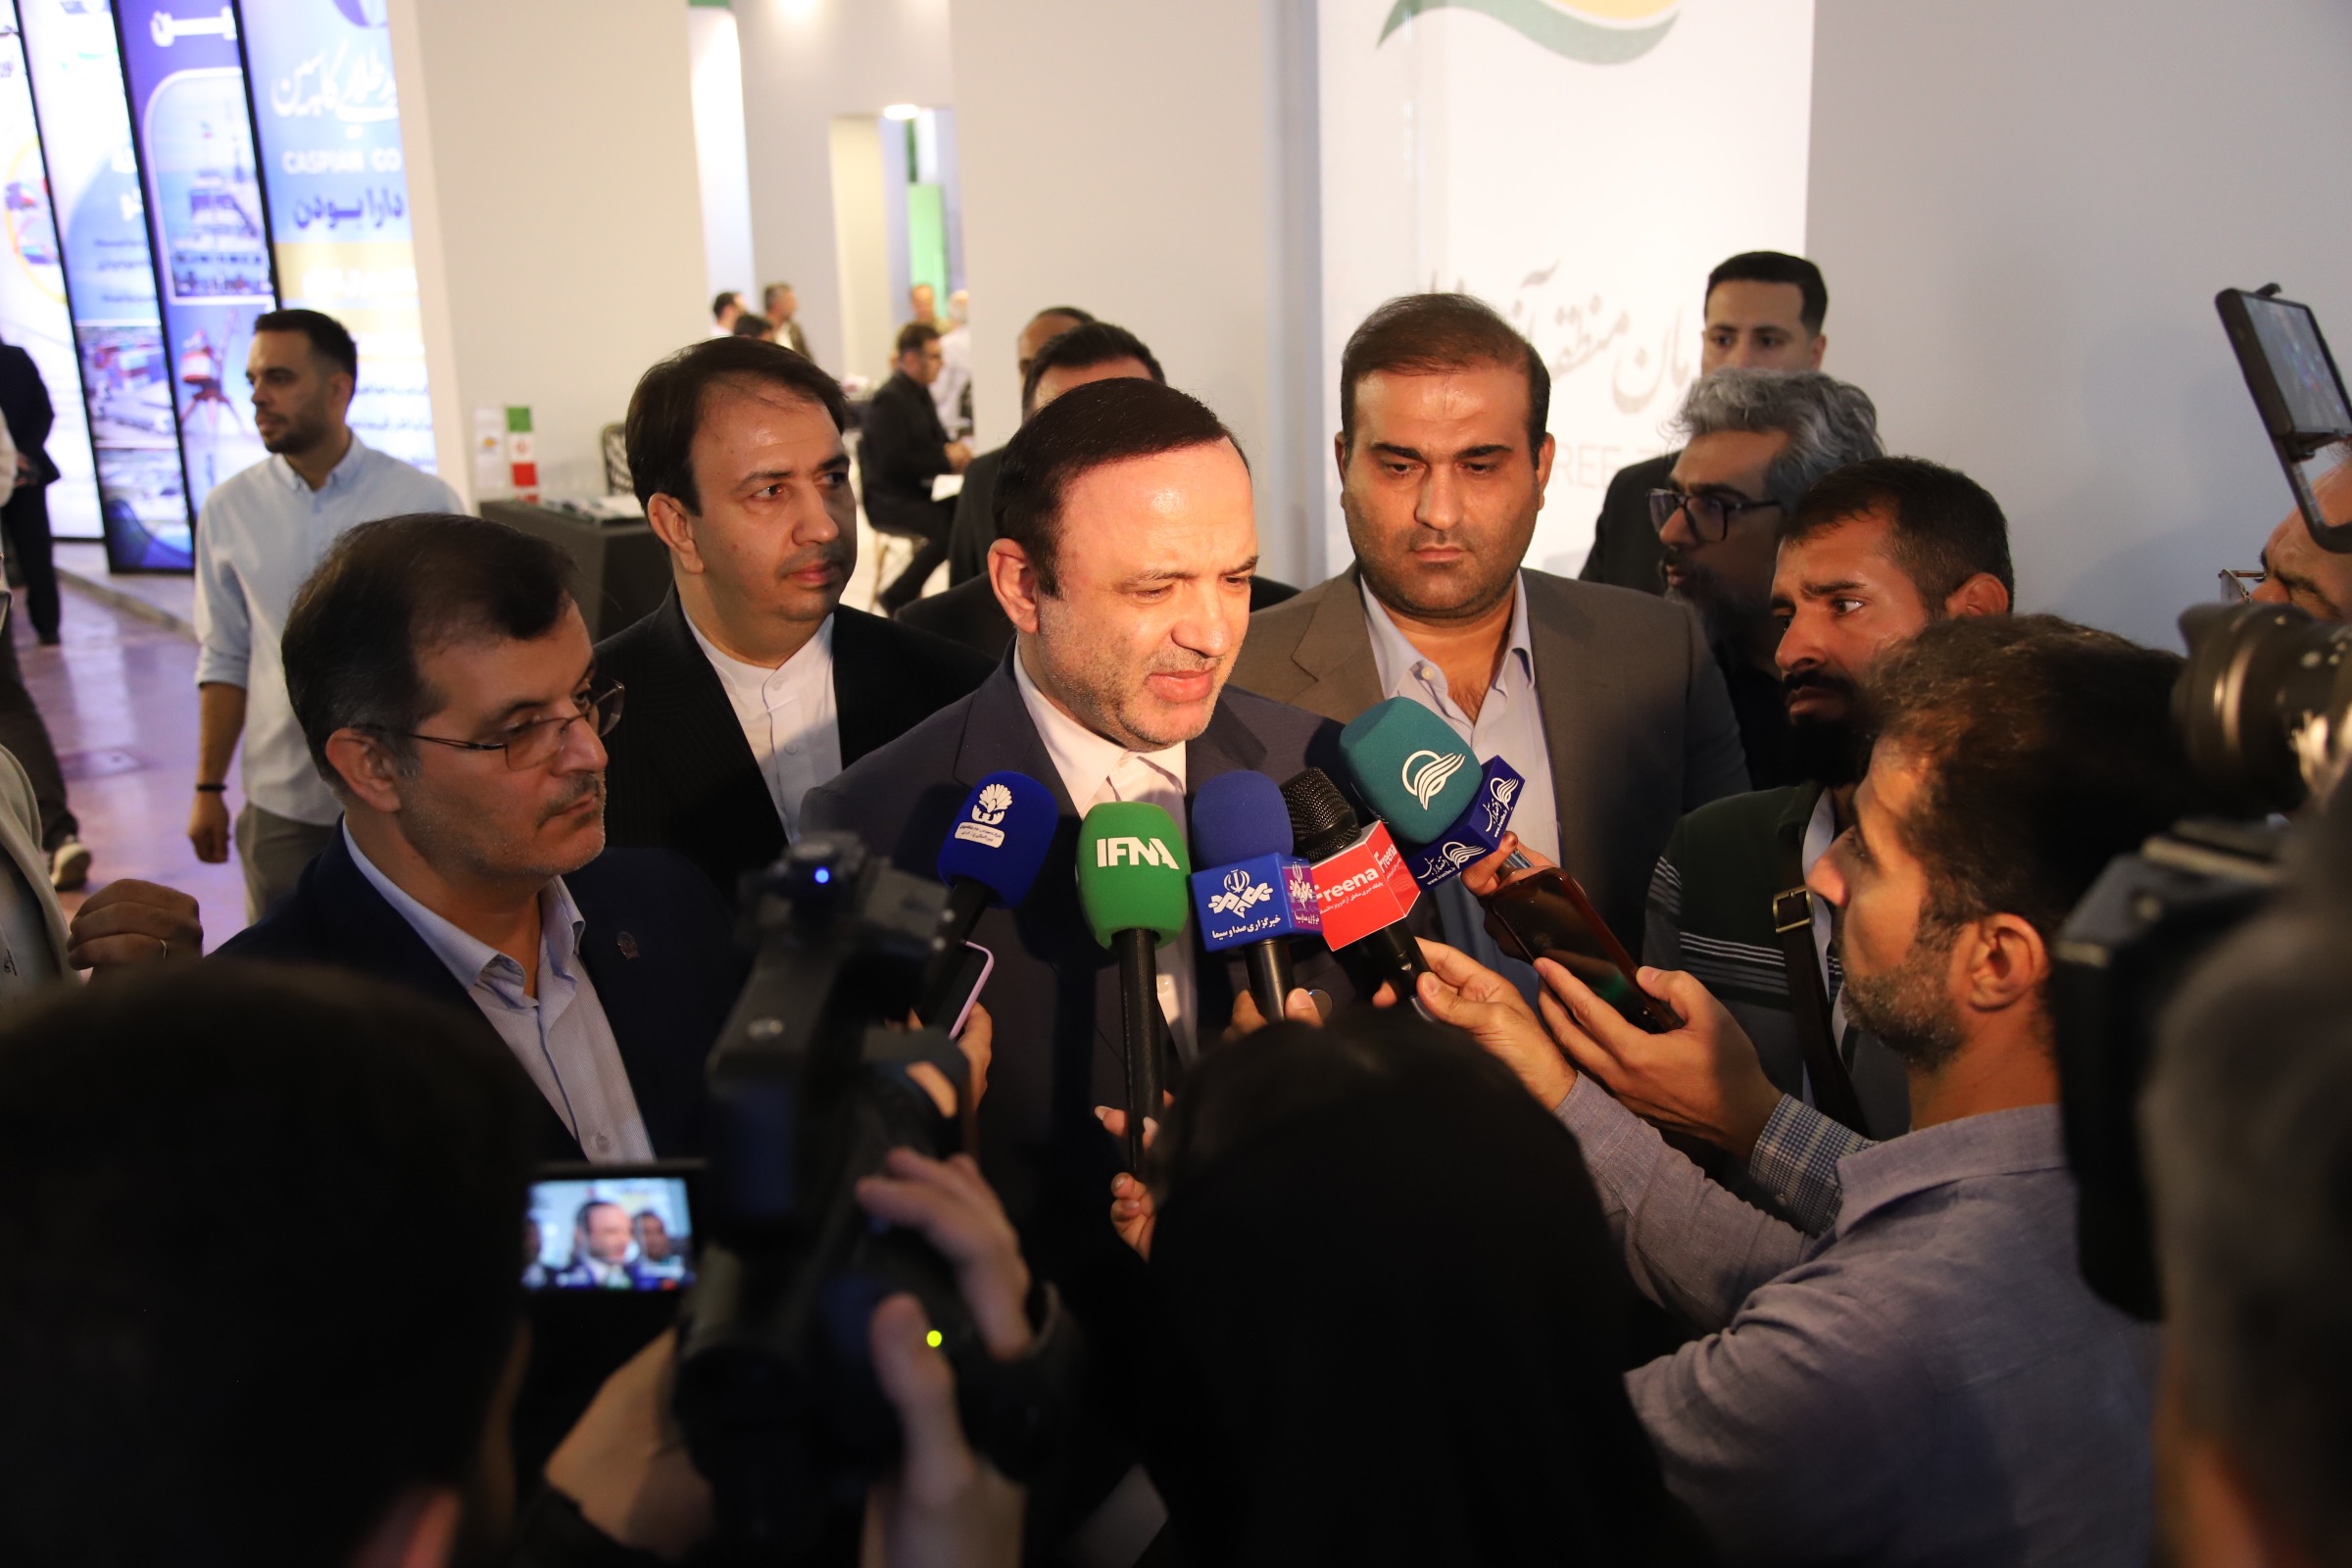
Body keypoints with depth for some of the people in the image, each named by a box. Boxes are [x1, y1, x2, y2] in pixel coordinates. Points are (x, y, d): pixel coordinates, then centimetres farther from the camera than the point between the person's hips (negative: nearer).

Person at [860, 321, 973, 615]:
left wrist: (954, 449, 1)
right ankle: (896, 599, -17)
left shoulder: (920, 393, 14)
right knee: (947, 528, -32)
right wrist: (946, 459, -17)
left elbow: (936, 438, 26)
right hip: (890, 501, -9)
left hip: (919, 492, 9)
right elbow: (893, 462, -23)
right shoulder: (889, 400, -15)